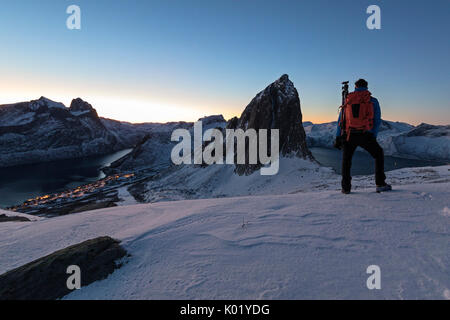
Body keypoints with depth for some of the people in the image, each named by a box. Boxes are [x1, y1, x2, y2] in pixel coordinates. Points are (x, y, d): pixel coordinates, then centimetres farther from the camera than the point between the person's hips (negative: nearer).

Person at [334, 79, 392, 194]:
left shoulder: (347, 100, 16)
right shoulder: (373, 101, 13)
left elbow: (340, 120, 11)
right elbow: (377, 121, 7)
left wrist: (338, 138, 11)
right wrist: (373, 137, 12)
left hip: (348, 135, 1)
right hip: (365, 135, -1)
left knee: (346, 159, 22)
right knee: (379, 155, 23)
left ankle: (346, 187, 17)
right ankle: (380, 184, 18)